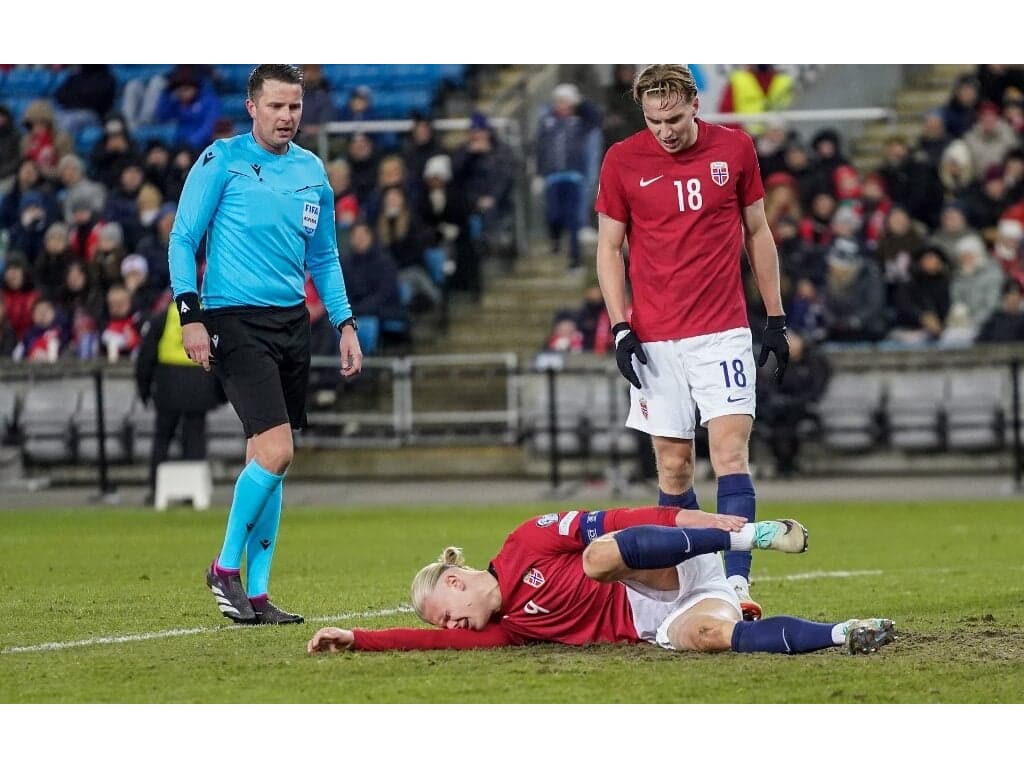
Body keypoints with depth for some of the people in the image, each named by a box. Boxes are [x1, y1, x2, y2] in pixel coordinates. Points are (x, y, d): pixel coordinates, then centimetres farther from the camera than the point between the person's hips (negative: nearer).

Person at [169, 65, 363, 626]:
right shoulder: (222, 161, -4)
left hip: (291, 322, 6)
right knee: (275, 451, -17)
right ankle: (226, 568, 0)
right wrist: (190, 315, -14)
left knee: (267, 460, 6)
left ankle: (254, 596, 11)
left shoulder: (312, 172, 12)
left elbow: (324, 257, 21)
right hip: (234, 321, -6)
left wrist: (345, 325, 13)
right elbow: (183, 239, -4)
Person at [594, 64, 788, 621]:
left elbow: (757, 233, 12)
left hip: (723, 332, 0)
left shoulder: (735, 149, 2)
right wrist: (619, 327, -4)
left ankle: (736, 585, -18)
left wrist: (776, 318, 11)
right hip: (655, 340, 1)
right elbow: (609, 248, 6)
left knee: (730, 452, -12)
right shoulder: (622, 161, 0)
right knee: (673, 467, 2)